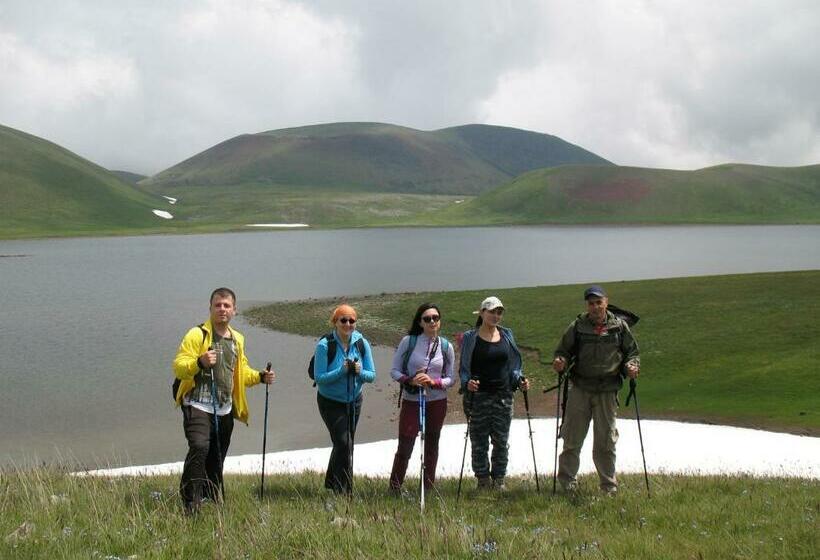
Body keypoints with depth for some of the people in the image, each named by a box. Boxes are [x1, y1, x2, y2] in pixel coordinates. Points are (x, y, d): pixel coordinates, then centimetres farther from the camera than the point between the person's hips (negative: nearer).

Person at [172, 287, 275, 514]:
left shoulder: (237, 339, 16)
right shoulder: (197, 335, -7)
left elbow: (241, 372, 28)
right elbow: (178, 367, -13)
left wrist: (261, 377, 10)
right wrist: (199, 362, -32)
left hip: (225, 410, 7)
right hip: (198, 406, -7)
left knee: (216, 460, 13)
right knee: (199, 447, -26)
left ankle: (213, 500, 27)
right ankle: (190, 501, -20)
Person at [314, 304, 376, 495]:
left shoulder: (362, 344, -7)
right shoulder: (324, 345, -19)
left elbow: (372, 376, -5)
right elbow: (319, 378, -22)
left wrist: (359, 372, -25)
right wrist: (342, 371, -32)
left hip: (354, 401, 5)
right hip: (331, 402, -5)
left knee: (345, 444, 15)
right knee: (343, 443, -14)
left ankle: (331, 482, 35)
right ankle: (344, 490, -2)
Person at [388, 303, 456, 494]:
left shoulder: (446, 347, 1)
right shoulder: (408, 342, -5)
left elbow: (451, 379, 3)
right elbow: (394, 371, -1)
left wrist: (434, 382, -16)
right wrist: (410, 380, -19)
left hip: (437, 402, 3)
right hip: (411, 401, -2)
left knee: (431, 445, 13)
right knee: (405, 446, -4)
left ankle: (429, 488, 24)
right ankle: (394, 489, 8)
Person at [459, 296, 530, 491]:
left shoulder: (507, 335, 10)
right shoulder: (470, 338, 0)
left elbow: (514, 365, 15)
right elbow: (463, 368, 2)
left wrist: (520, 380, -2)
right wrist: (467, 382, -18)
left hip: (503, 396, 3)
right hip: (479, 396, -3)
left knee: (501, 441, 6)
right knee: (479, 442, 2)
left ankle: (499, 479, 17)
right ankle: (483, 480, 13)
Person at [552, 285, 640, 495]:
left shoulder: (619, 326, 5)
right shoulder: (577, 326, 3)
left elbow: (632, 352, 14)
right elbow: (563, 350, 10)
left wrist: (631, 366, -6)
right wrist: (560, 362, -12)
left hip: (607, 392, 1)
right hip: (580, 389, 0)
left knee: (606, 442, 7)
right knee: (572, 438, 2)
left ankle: (609, 485, 17)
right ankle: (567, 481, 15)